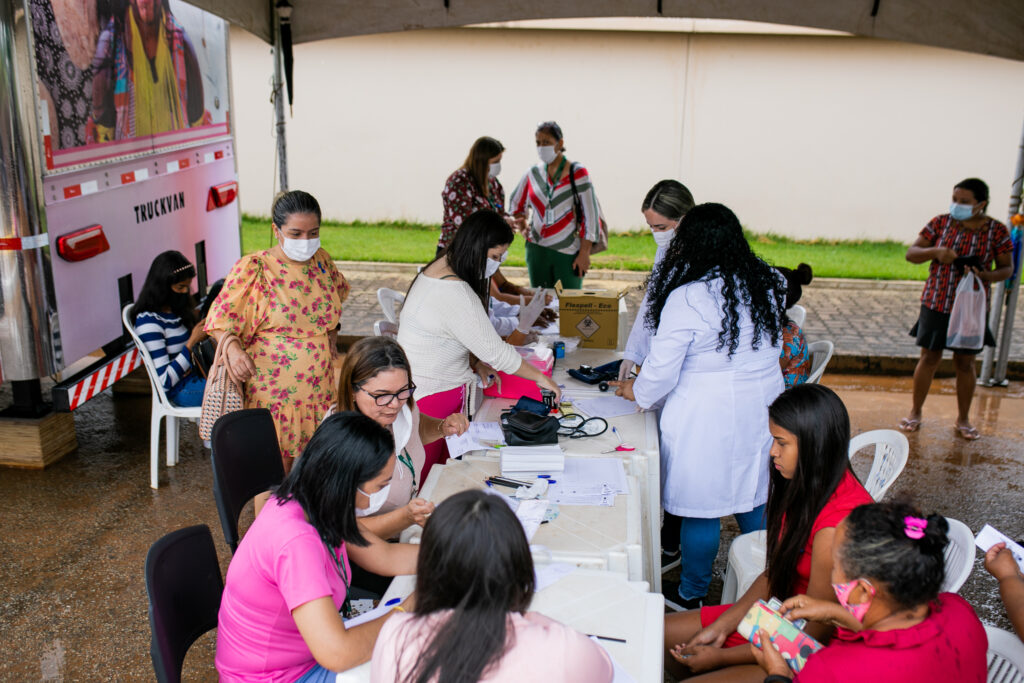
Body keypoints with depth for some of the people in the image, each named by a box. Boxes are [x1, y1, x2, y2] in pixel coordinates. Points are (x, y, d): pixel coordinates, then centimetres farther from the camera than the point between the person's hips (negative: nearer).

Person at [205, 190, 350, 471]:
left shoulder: (321, 261, 6)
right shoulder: (253, 269, -9)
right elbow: (220, 319, -8)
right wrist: (232, 348, -27)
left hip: (320, 389, 5)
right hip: (274, 392, -4)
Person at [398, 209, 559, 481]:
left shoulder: (443, 267, 7)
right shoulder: (454, 292, -25)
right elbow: (495, 350, -21)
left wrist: (475, 362, 7)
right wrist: (540, 377, -9)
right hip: (428, 397, -10)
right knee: (425, 482, -2)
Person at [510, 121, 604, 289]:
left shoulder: (577, 173, -4)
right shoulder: (533, 173, 7)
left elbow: (591, 215, -6)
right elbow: (516, 205, 24)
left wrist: (584, 254, -11)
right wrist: (523, 228, 7)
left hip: (569, 252, -3)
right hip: (537, 250, 3)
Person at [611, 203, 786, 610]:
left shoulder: (686, 298, -19)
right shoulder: (766, 284, 1)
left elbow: (661, 371, -15)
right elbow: (770, 348, 12)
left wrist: (636, 391, 5)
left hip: (707, 417, -7)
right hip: (762, 409, 7)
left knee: (700, 508, 8)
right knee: (754, 499, 21)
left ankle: (691, 597, 25)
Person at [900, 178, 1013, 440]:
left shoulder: (997, 231, -4)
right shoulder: (940, 223, -2)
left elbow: (1007, 268, 2)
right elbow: (911, 253, 1)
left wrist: (986, 276, -19)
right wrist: (936, 252, -18)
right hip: (936, 303, 0)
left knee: (965, 362, 7)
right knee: (929, 358, 4)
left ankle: (963, 419, 22)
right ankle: (915, 412, 19)